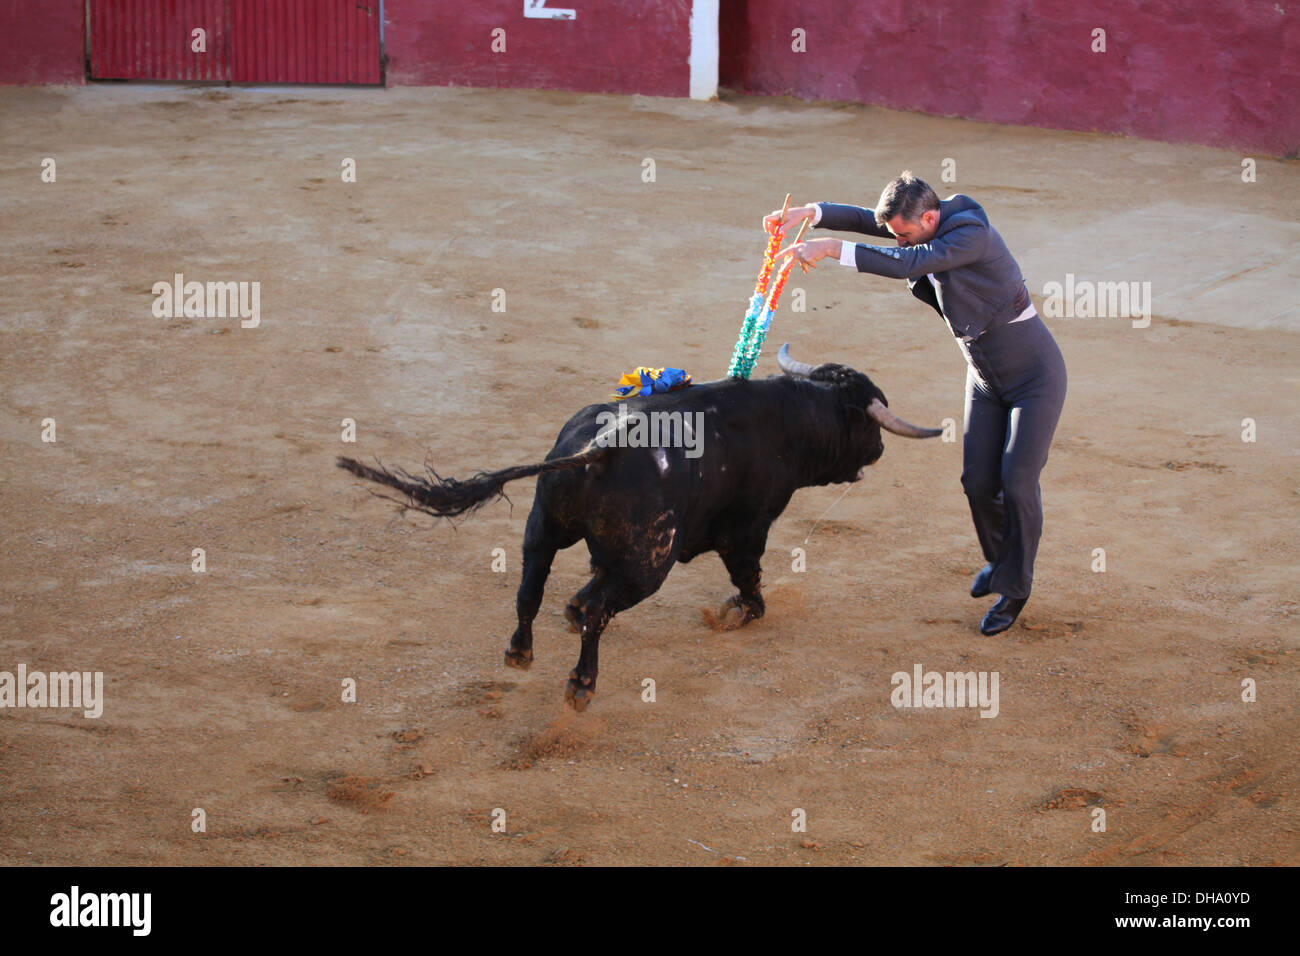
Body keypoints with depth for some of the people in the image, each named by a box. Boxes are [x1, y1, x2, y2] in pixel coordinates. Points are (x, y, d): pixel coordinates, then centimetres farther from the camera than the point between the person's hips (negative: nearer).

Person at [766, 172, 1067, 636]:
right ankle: (998, 559, 32)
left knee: (1017, 480, -9)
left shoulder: (972, 233, -28)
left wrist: (832, 248, -43)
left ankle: (1014, 588, 6)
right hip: (985, 375, 8)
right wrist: (806, 213, -23)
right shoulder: (926, 225, -2)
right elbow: (865, 219, -5)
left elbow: (908, 264, -40)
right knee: (978, 481, 5)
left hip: (1034, 375, -8)